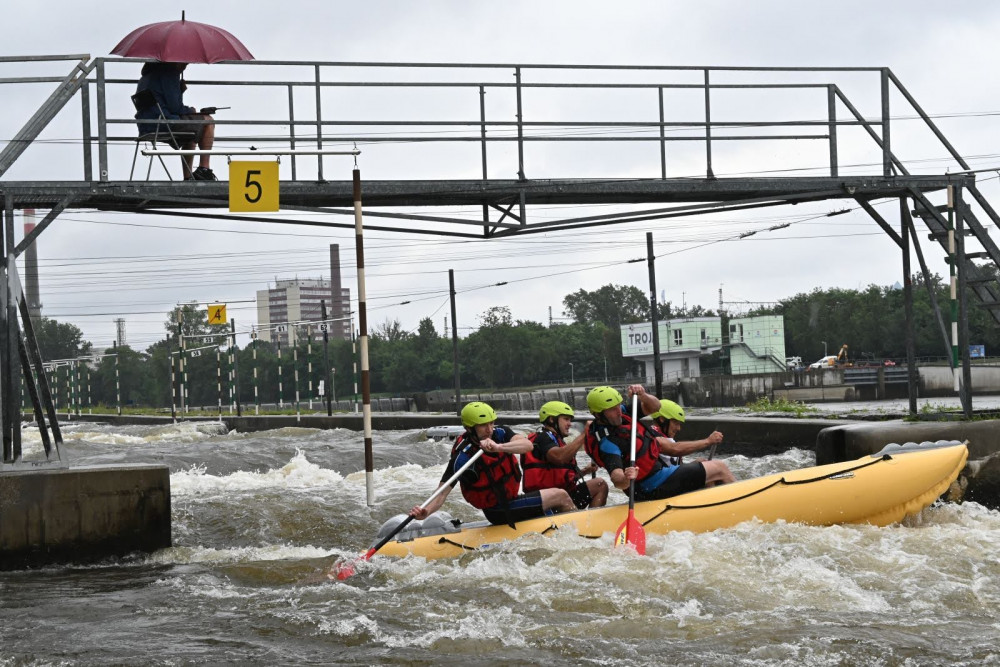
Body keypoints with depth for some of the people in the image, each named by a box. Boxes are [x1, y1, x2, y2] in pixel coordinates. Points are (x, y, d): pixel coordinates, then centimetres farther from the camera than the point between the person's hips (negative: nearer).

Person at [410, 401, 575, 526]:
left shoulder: (500, 434, -6)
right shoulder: (463, 457, -24)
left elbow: (528, 445, -25)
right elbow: (442, 494, -27)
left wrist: (498, 447, -43)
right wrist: (426, 512, -48)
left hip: (511, 499, 7)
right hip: (500, 512, -7)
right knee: (561, 496, -6)